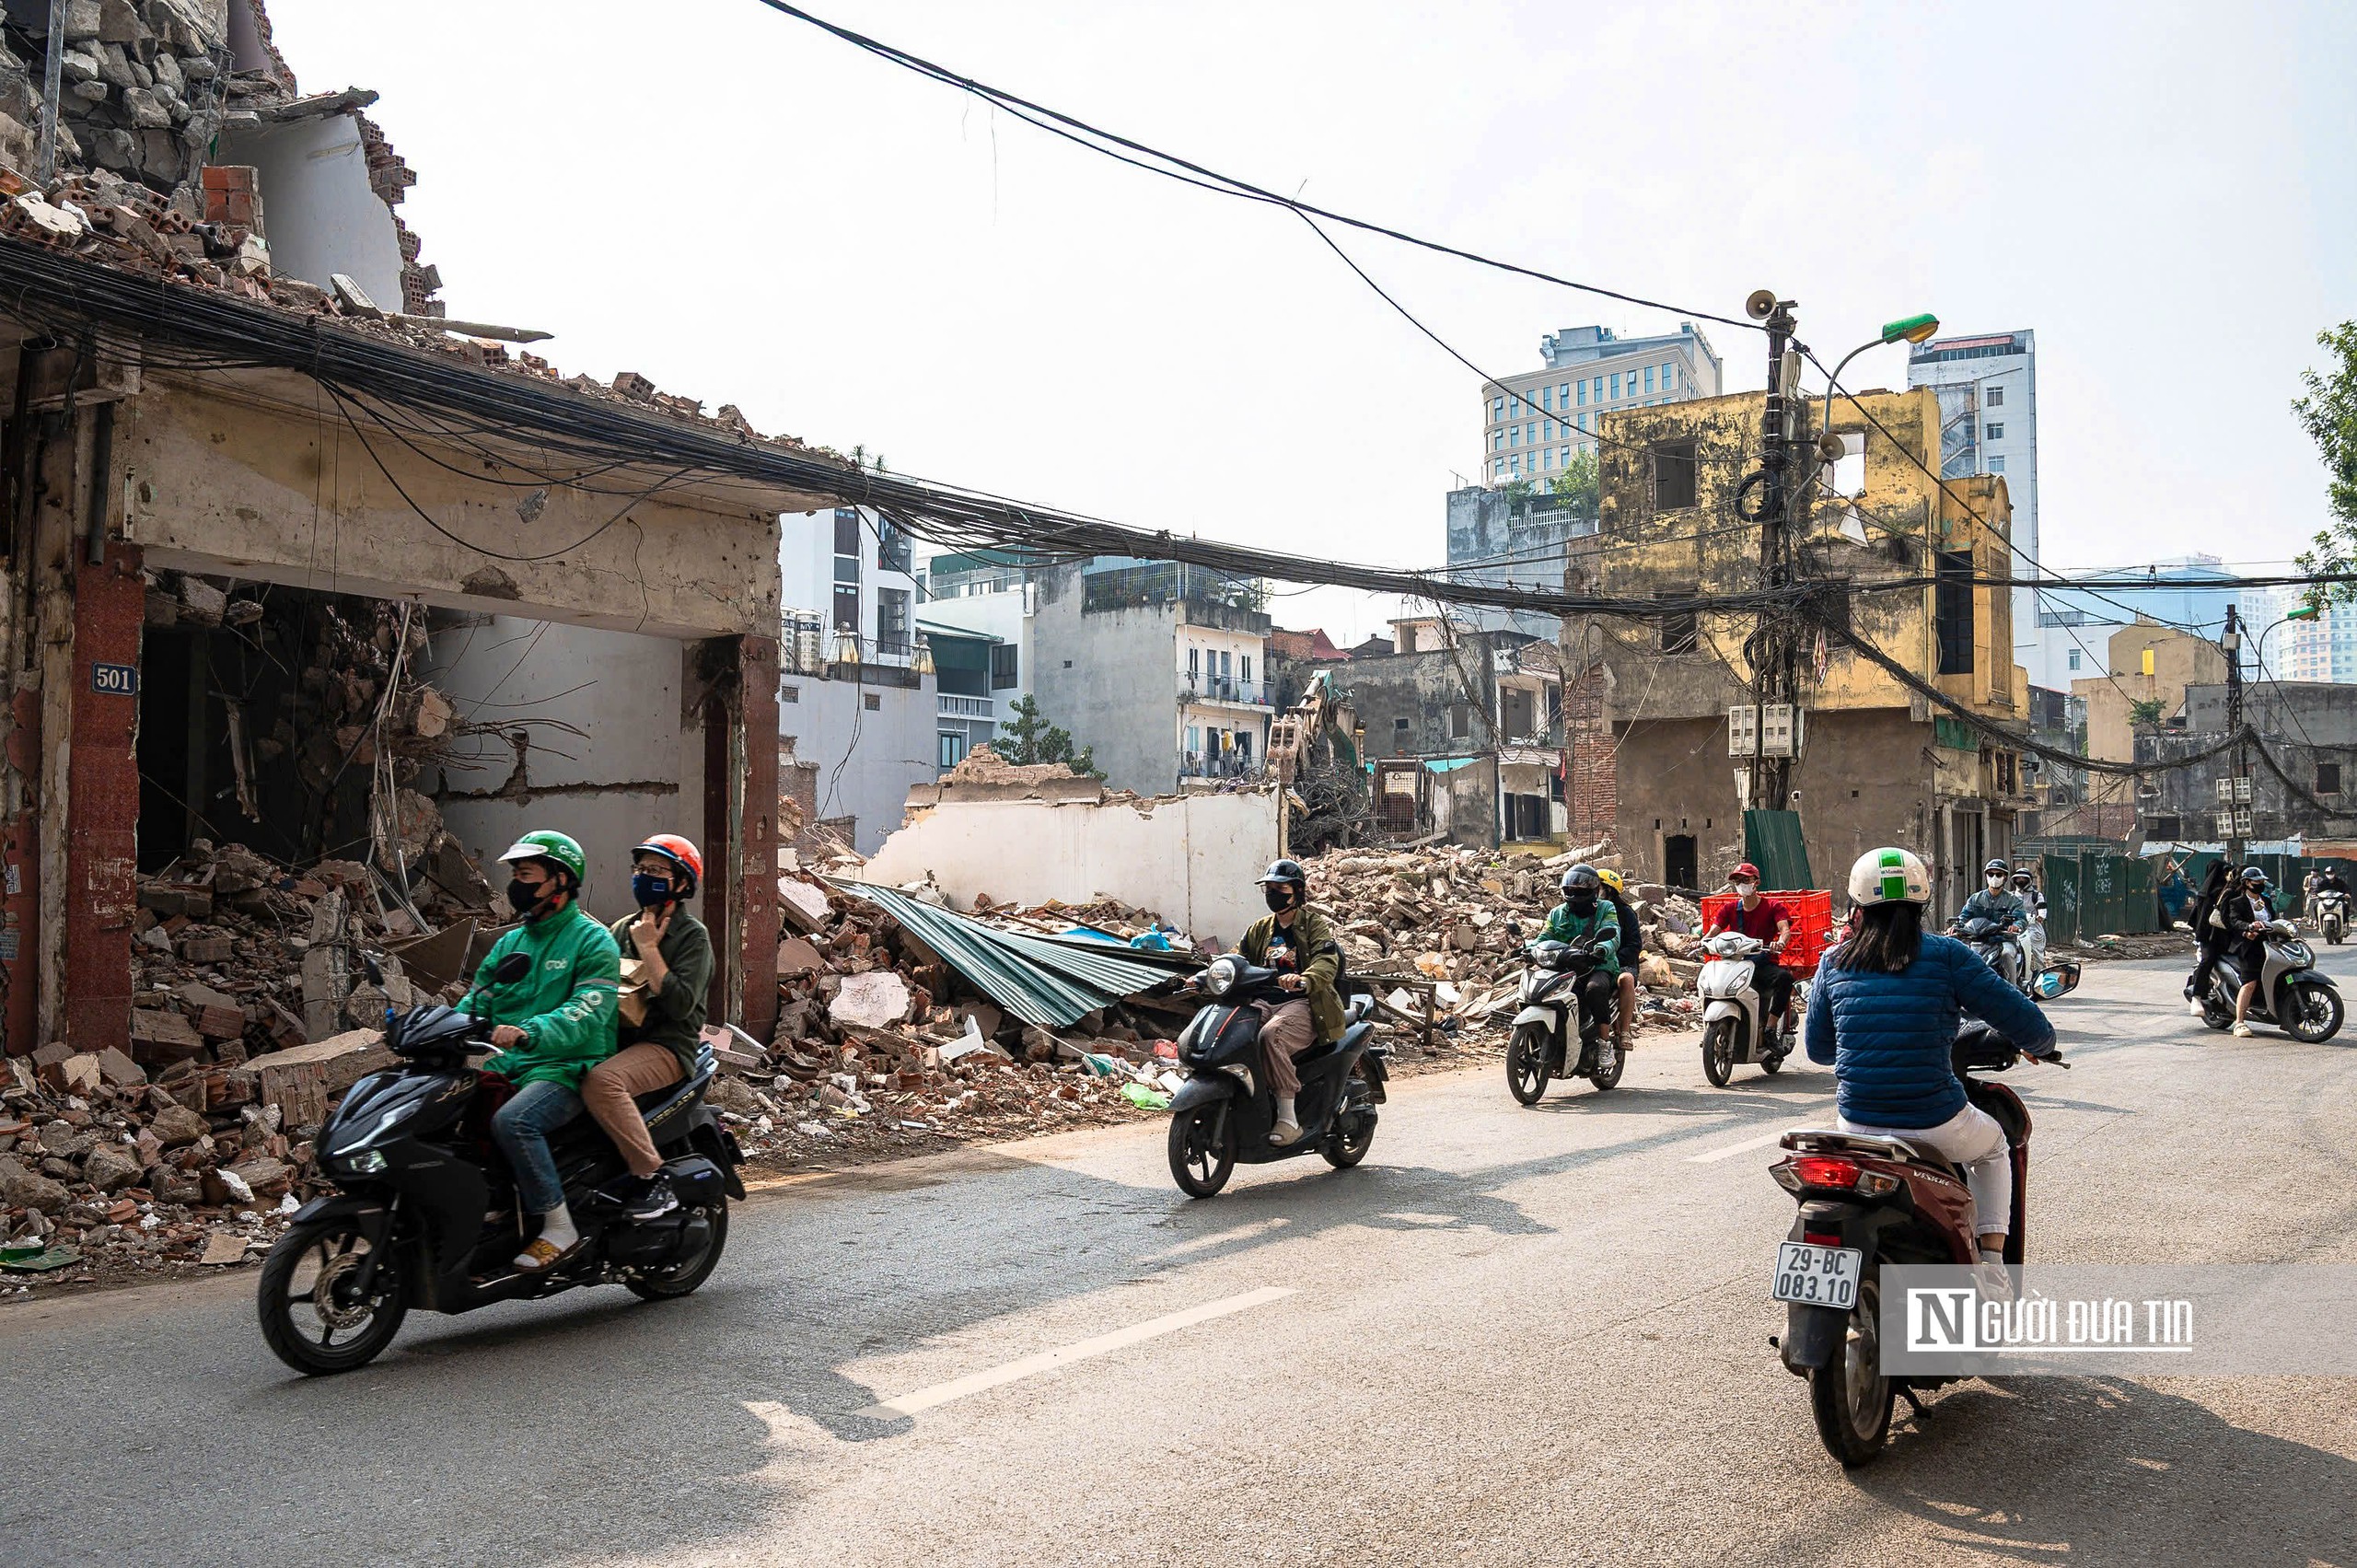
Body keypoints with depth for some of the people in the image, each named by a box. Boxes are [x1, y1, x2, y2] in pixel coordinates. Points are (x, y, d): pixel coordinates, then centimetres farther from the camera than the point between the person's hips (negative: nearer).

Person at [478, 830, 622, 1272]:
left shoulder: (593, 941, -3)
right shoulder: (510, 942, 21)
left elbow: (588, 1013, -19)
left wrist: (529, 1032, -37)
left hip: (568, 1069, -7)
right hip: (508, 1068, 7)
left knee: (511, 1121, -33)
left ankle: (559, 1226, -21)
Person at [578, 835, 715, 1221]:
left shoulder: (692, 935, -1)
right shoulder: (622, 928, 19)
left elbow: (681, 1004, -15)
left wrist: (649, 950, -12)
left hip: (666, 1045, -7)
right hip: (619, 1040, 7)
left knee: (601, 1081, -34)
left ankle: (652, 1178, -27)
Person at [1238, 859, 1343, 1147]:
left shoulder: (1316, 925, 3)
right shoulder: (1260, 929, 24)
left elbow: (1327, 963, -15)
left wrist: (1303, 979, -38)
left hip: (1303, 1004, -6)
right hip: (1265, 1004, 6)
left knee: (1270, 1035, -37)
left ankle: (1288, 1119, -34)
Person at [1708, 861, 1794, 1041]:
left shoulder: (1772, 906, 4)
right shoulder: (1730, 909, 13)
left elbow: (1785, 929, -13)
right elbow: (1713, 931, 0)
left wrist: (1780, 942, -39)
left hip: (1764, 964, -3)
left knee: (1784, 977, -34)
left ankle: (1770, 1026, -27)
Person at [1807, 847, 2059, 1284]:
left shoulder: (1834, 963, 3)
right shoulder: (1945, 954, -5)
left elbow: (1818, 1049, 14)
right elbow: (2018, 1016, -3)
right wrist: (2041, 1044, 21)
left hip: (1857, 1125, 2)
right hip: (1935, 1125, -2)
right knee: (1993, 1147, 33)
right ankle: (1991, 1260, 22)